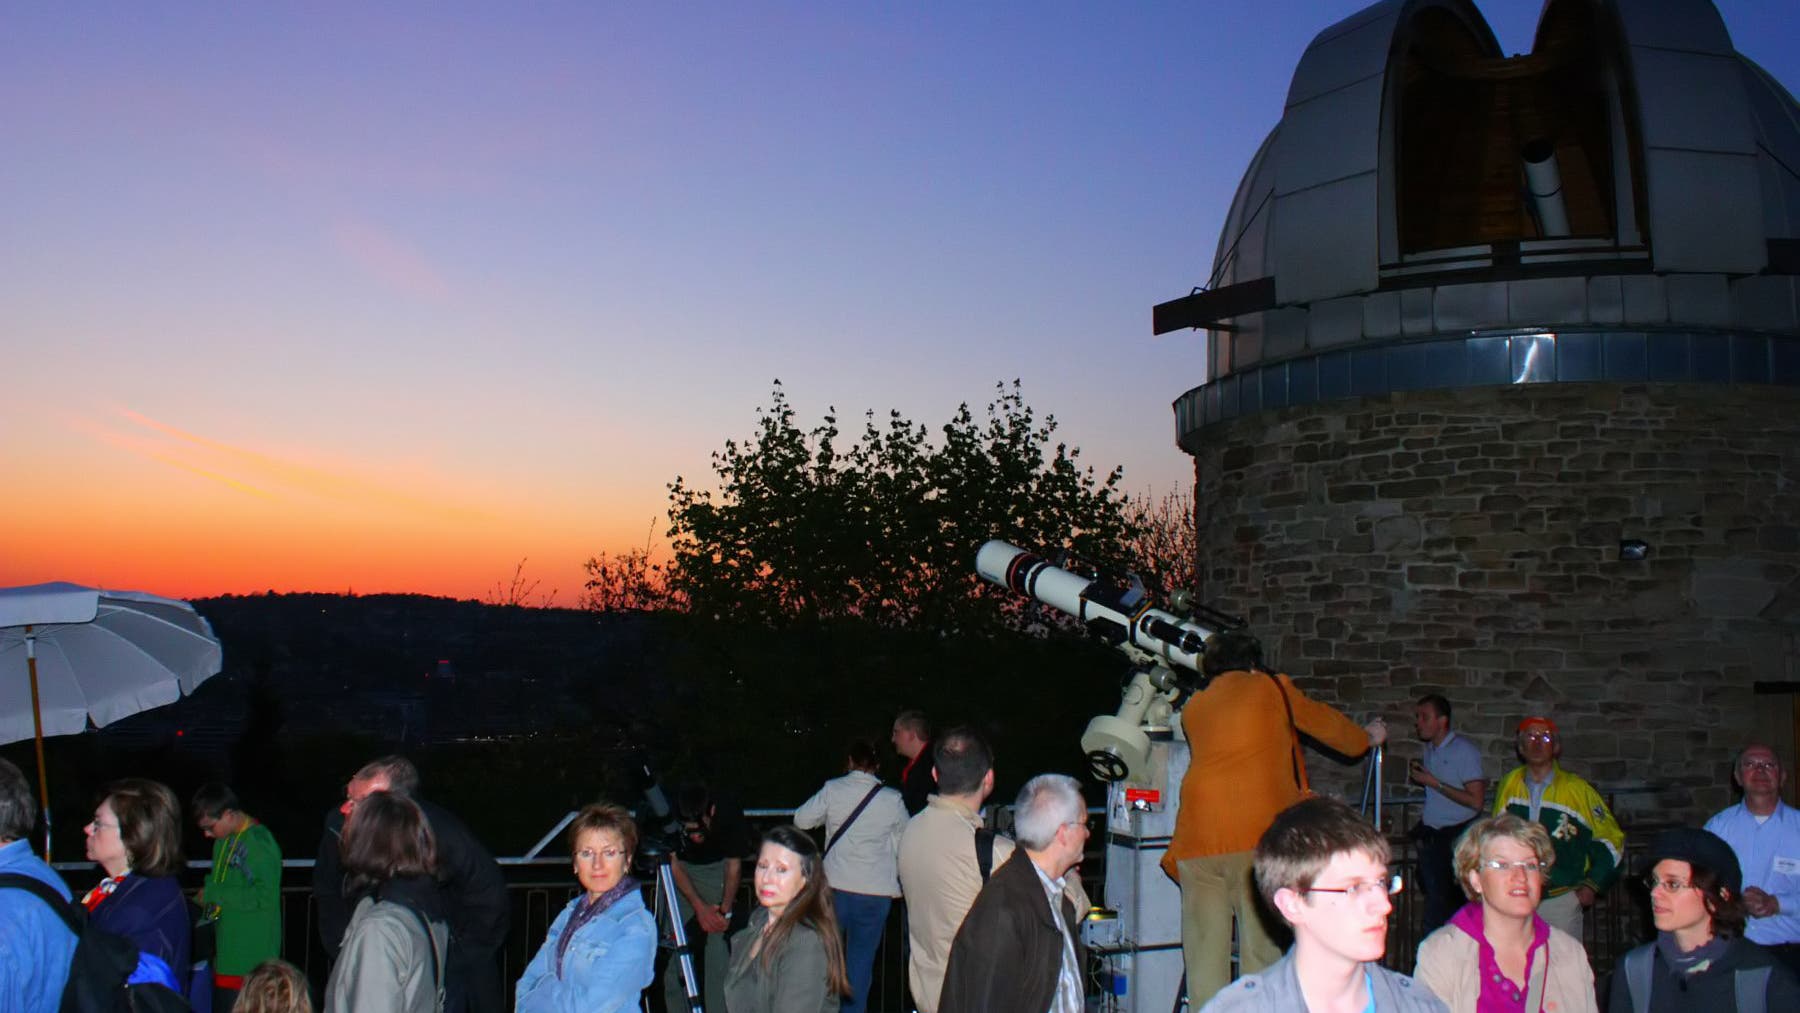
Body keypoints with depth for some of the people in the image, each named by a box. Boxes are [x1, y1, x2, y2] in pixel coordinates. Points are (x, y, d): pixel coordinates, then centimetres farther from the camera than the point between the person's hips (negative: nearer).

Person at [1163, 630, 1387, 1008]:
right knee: (1262, 950, 0)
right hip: (1259, 834, -3)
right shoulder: (1271, 688, 13)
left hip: (1198, 834, 3)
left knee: (1204, 952, 5)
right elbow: (1326, 722, 28)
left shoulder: (1193, 707, 20)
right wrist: (1367, 737, 48)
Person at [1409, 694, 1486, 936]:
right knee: (1434, 896, 9)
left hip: (1457, 837, -7)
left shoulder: (1464, 750, -10)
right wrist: (1419, 778, 12)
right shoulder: (1430, 750, 14)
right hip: (1430, 837, 7)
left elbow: (1476, 801, -18)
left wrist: (1434, 783, -17)